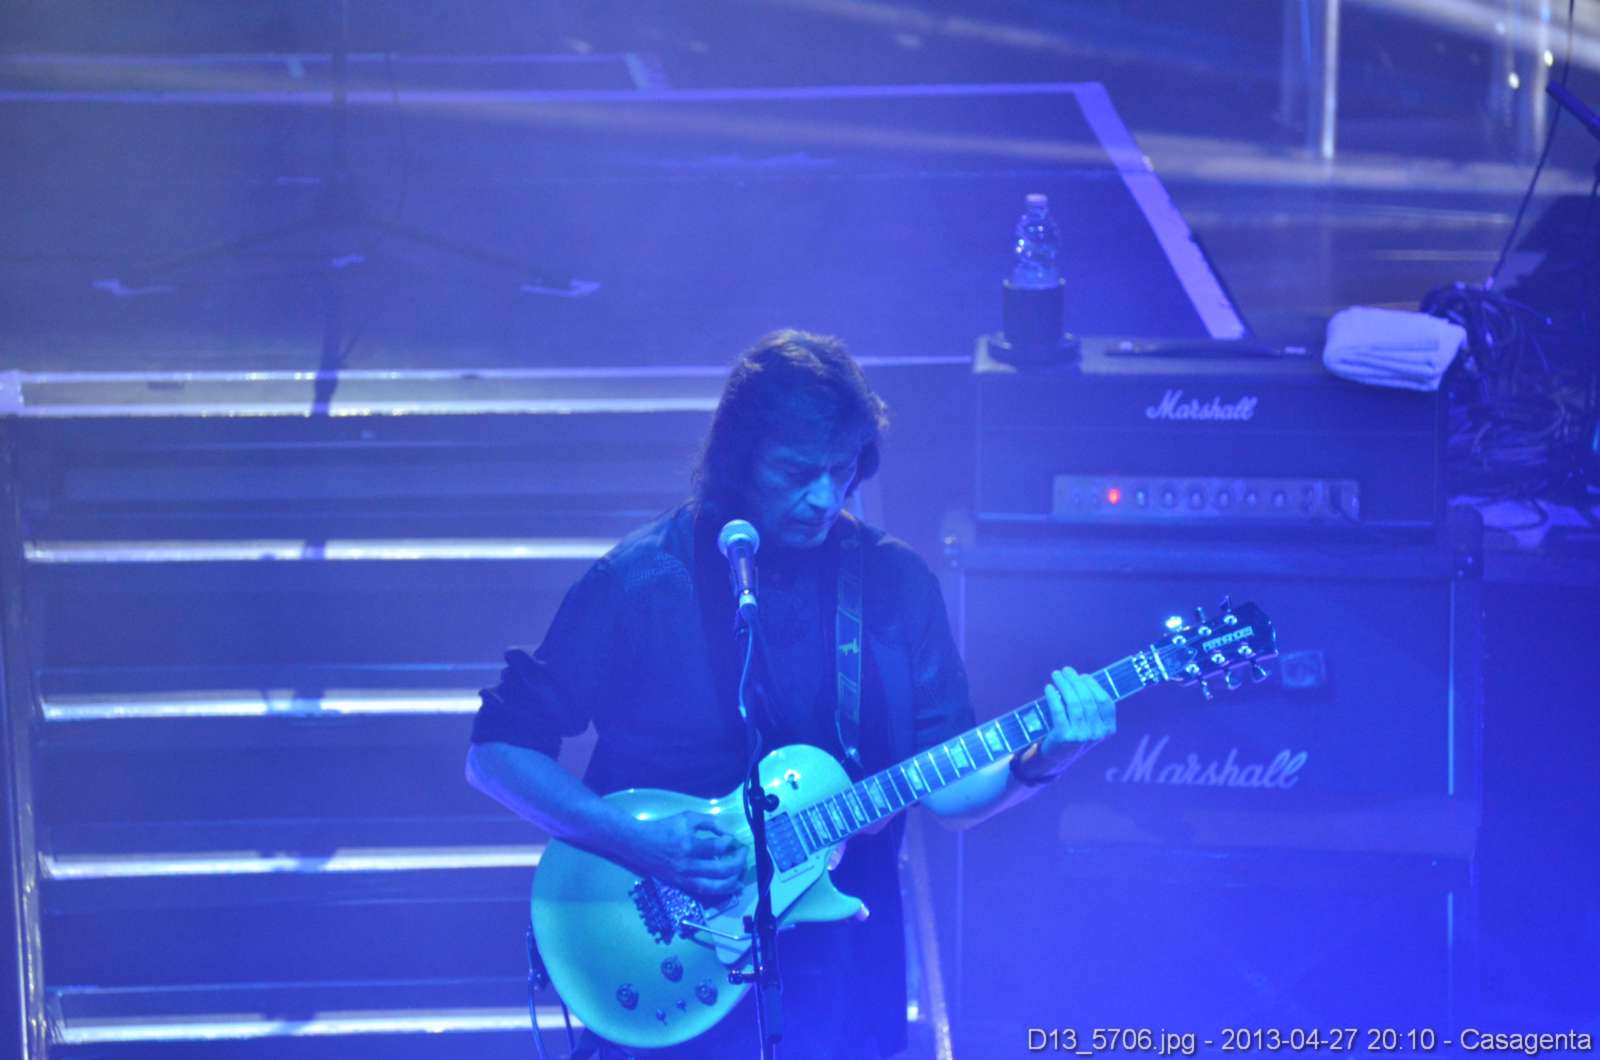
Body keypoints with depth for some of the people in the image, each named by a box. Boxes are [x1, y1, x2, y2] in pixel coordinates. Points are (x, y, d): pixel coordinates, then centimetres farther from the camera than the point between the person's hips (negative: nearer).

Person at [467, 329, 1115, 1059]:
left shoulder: (896, 584, 2)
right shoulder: (637, 583, -7)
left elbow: (948, 792, 6)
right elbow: (496, 751, -5)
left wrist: (1034, 765, -15)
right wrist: (635, 841, -17)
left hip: (846, 984, 3)